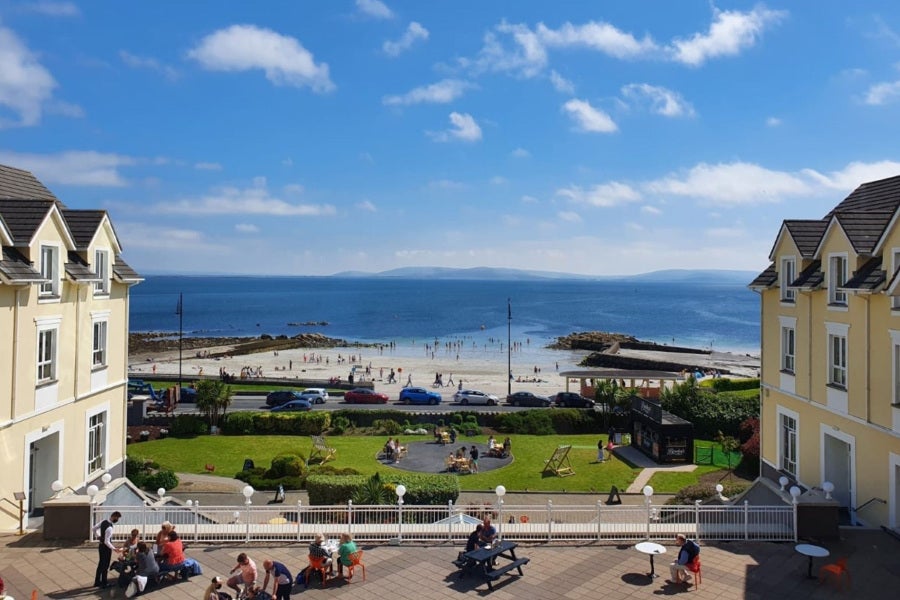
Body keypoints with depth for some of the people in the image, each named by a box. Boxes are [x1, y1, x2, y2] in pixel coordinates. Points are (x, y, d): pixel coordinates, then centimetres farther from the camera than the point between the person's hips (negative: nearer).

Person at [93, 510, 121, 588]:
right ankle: (103, 584, 17)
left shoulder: (104, 521, -5)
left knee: (100, 564, 20)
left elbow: (94, 528, 8)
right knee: (105, 566, 6)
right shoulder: (109, 528, -31)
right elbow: (106, 542, -28)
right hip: (106, 547, -9)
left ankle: (97, 582, 31)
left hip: (101, 545, 9)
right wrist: (114, 549, -21)